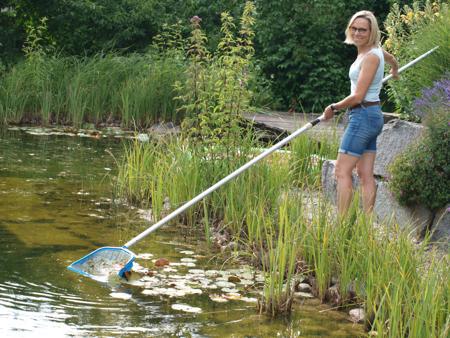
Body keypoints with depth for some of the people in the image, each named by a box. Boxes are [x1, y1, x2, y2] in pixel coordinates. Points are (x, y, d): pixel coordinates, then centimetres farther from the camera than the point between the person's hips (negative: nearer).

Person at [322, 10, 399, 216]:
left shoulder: (371, 56, -16)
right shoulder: (375, 50, 12)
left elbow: (358, 96, -20)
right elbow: (391, 59, 37)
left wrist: (333, 108, -5)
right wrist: (395, 70, 61)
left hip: (364, 115, -10)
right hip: (372, 116, 10)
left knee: (342, 172, -12)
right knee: (365, 175, 7)